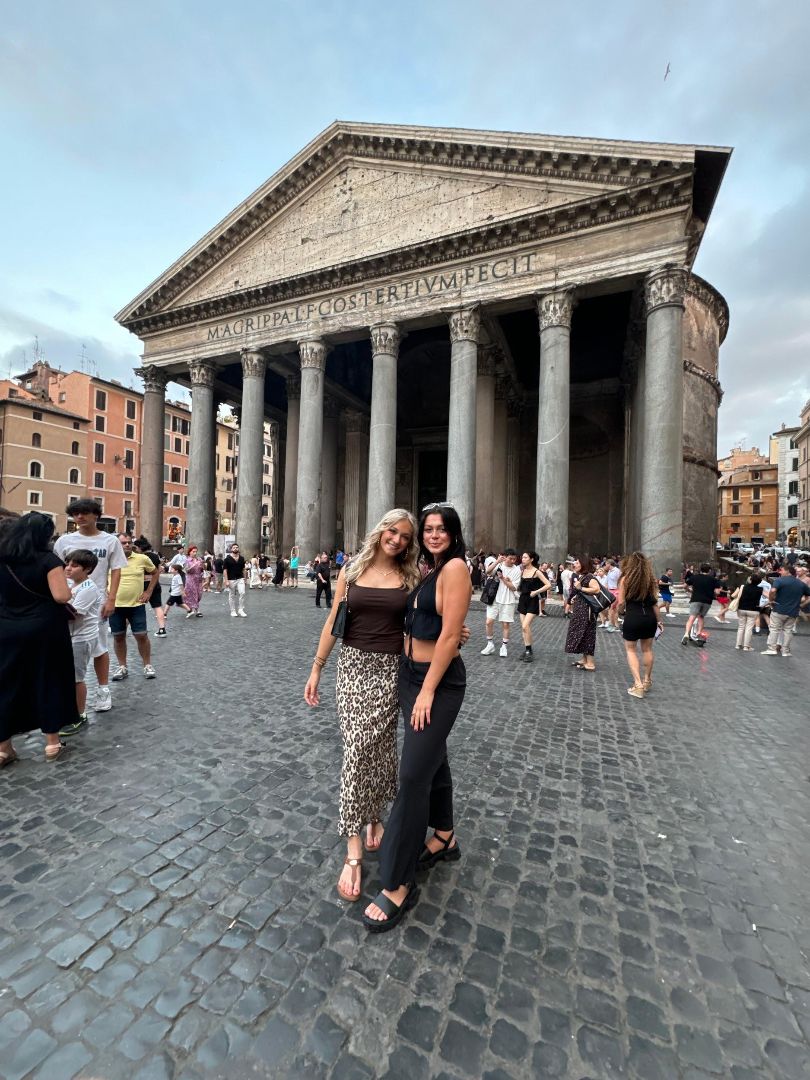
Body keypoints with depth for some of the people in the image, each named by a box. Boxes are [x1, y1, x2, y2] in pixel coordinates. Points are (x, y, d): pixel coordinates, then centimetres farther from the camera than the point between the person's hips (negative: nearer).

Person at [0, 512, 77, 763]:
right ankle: (52, 742, 18)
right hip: (45, 629, -4)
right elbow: (61, 596, -21)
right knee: (48, 681, 8)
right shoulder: (48, 559, -14)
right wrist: (67, 586, -1)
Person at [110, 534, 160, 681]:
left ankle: (147, 665, 16)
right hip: (115, 605, 1)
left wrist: (148, 592, 4)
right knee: (118, 636, 11)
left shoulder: (142, 558, -2)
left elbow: (155, 572, 11)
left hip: (136, 605, -1)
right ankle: (122, 666, 25)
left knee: (141, 635, 2)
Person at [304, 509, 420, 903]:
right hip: (353, 665, 0)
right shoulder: (351, 571, 1)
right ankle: (354, 851, 10)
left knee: (377, 748, 7)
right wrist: (316, 668, 5)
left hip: (390, 669, 0)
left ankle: (375, 817, 35)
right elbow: (333, 622, 5)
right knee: (357, 748, -2)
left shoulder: (410, 577, 1)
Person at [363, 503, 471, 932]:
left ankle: (398, 885, 12)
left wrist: (428, 692, -17)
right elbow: (419, 624, 8)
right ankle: (444, 838, 43)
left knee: (413, 773, -4)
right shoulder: (428, 571, 9)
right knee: (433, 757, 22)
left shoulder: (455, 567, -15)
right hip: (409, 672, 9)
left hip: (439, 680, -8)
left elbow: (450, 635, -19)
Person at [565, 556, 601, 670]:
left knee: (586, 633, -4)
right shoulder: (578, 576, 13)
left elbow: (597, 589, -30)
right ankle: (584, 659, 25)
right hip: (579, 609, 9)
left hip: (586, 609, -9)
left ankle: (590, 663, 3)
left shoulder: (589, 576, -15)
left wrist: (580, 588, -24)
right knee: (580, 633, 14)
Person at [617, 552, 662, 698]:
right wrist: (659, 620, 13)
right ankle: (647, 681, 35)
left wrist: (617, 605, 14)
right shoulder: (650, 579, 3)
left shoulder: (625, 579, -7)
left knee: (630, 650, 11)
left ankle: (638, 684, 1)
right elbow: (655, 603, 4)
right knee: (647, 649, 21)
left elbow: (621, 602, -8)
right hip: (649, 618, 4)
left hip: (632, 618, -4)